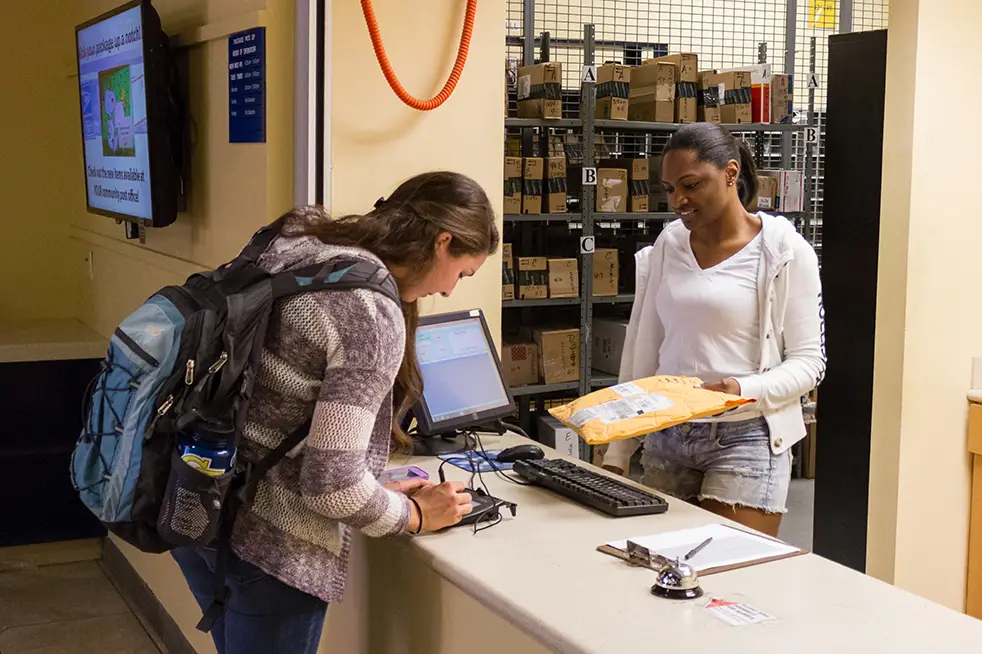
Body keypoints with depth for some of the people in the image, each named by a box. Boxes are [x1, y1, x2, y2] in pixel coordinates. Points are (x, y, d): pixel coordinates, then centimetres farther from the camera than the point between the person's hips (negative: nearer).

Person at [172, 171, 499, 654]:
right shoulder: (374, 313, -21)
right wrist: (413, 515, -3)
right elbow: (330, 482, -22)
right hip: (267, 541, -8)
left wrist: (374, 493, 12)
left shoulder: (293, 243, 4)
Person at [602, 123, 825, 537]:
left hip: (744, 439, -4)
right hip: (666, 438, 4)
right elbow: (641, 354, 10)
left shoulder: (785, 252, -6)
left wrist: (746, 392, -23)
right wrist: (617, 453, 8)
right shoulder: (668, 244, 7)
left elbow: (808, 362, -5)